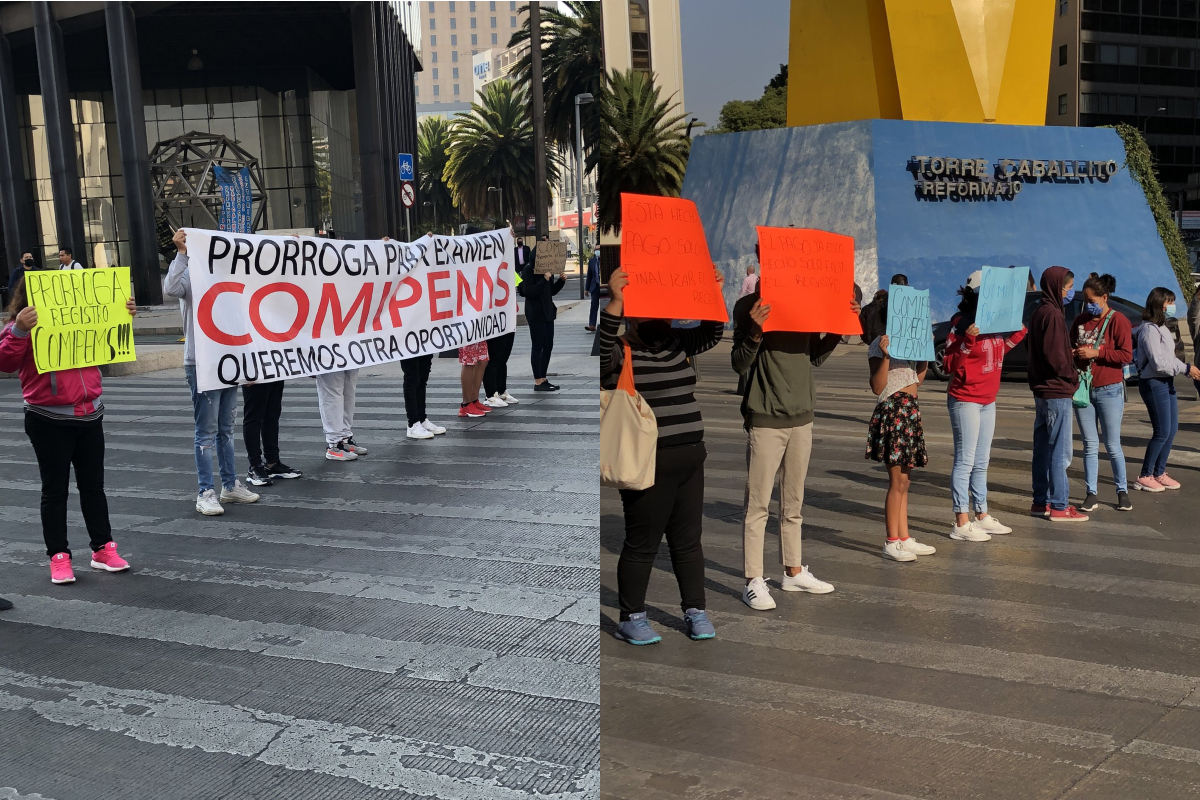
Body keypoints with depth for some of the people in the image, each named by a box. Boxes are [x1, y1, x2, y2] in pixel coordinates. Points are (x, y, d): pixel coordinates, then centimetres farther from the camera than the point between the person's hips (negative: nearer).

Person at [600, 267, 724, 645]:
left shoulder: (678, 344, 13)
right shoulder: (619, 352, -8)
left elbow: (711, 334, 13)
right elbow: (601, 347, -27)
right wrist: (615, 302, -39)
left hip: (689, 458, 6)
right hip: (646, 462, -6)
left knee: (688, 539, 14)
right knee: (642, 543, 3)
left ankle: (695, 610, 26)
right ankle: (631, 618, 16)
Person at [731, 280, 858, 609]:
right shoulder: (749, 306, -8)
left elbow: (816, 356, 16)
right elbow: (739, 365, -10)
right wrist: (755, 333, -27)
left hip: (802, 416, 6)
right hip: (765, 419, -6)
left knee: (793, 502, 15)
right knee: (758, 504, -1)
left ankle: (793, 572, 25)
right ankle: (753, 581, 4)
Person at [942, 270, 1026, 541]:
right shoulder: (962, 323, -14)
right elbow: (950, 365, -16)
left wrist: (1017, 336, 8)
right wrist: (966, 341, -30)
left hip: (988, 401, 8)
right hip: (965, 401, -8)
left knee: (981, 462, 14)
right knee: (965, 461, -7)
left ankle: (982, 516, 23)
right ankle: (961, 523, -4)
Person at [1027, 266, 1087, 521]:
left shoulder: (1040, 311, 14)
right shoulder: (1052, 314, -16)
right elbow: (1055, 356, -22)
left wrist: (1070, 376, 12)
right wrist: (1072, 377, -7)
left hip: (1042, 390, 10)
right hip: (1056, 392, -10)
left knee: (1043, 448, 13)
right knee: (1060, 451, -4)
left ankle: (1041, 502, 20)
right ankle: (1059, 507, -1)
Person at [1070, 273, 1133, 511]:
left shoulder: (1118, 320, -7)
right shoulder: (1080, 320, 9)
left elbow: (1126, 355, -13)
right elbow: (1071, 347, 20)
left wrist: (1096, 352, -19)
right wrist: (1072, 353, -2)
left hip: (1109, 391, -5)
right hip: (1083, 390, 5)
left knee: (1113, 446, 1)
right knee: (1090, 445, 7)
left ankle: (1122, 492, 14)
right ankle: (1091, 494, 10)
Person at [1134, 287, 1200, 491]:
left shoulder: (1162, 327, 15)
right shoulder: (1149, 330, -17)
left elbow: (1169, 357, 15)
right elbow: (1158, 363, -21)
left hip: (1166, 382, 10)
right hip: (1154, 384, -10)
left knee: (1172, 430, 11)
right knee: (1162, 432, -7)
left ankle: (1159, 473, 21)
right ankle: (1144, 477, 2)